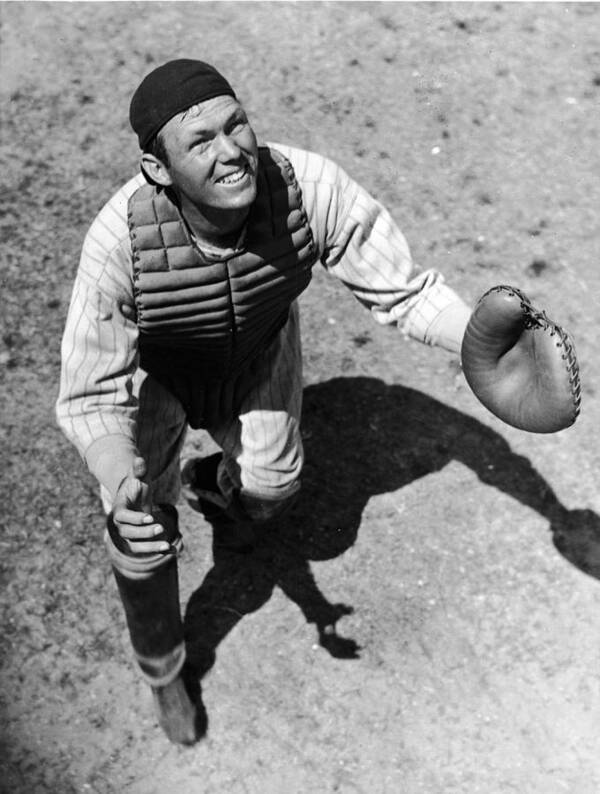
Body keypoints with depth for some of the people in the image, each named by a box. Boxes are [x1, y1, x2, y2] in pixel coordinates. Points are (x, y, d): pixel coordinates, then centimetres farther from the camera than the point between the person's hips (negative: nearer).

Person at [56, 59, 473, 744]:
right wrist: (120, 481, -51)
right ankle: (162, 669, 29)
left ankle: (216, 484, 48)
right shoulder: (119, 241, -41)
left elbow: (403, 289, -25)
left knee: (272, 481, 7)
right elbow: (89, 399, -32)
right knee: (142, 533, -3)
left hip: (258, 348, 2)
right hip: (153, 369, -2)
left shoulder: (310, 187, -36)